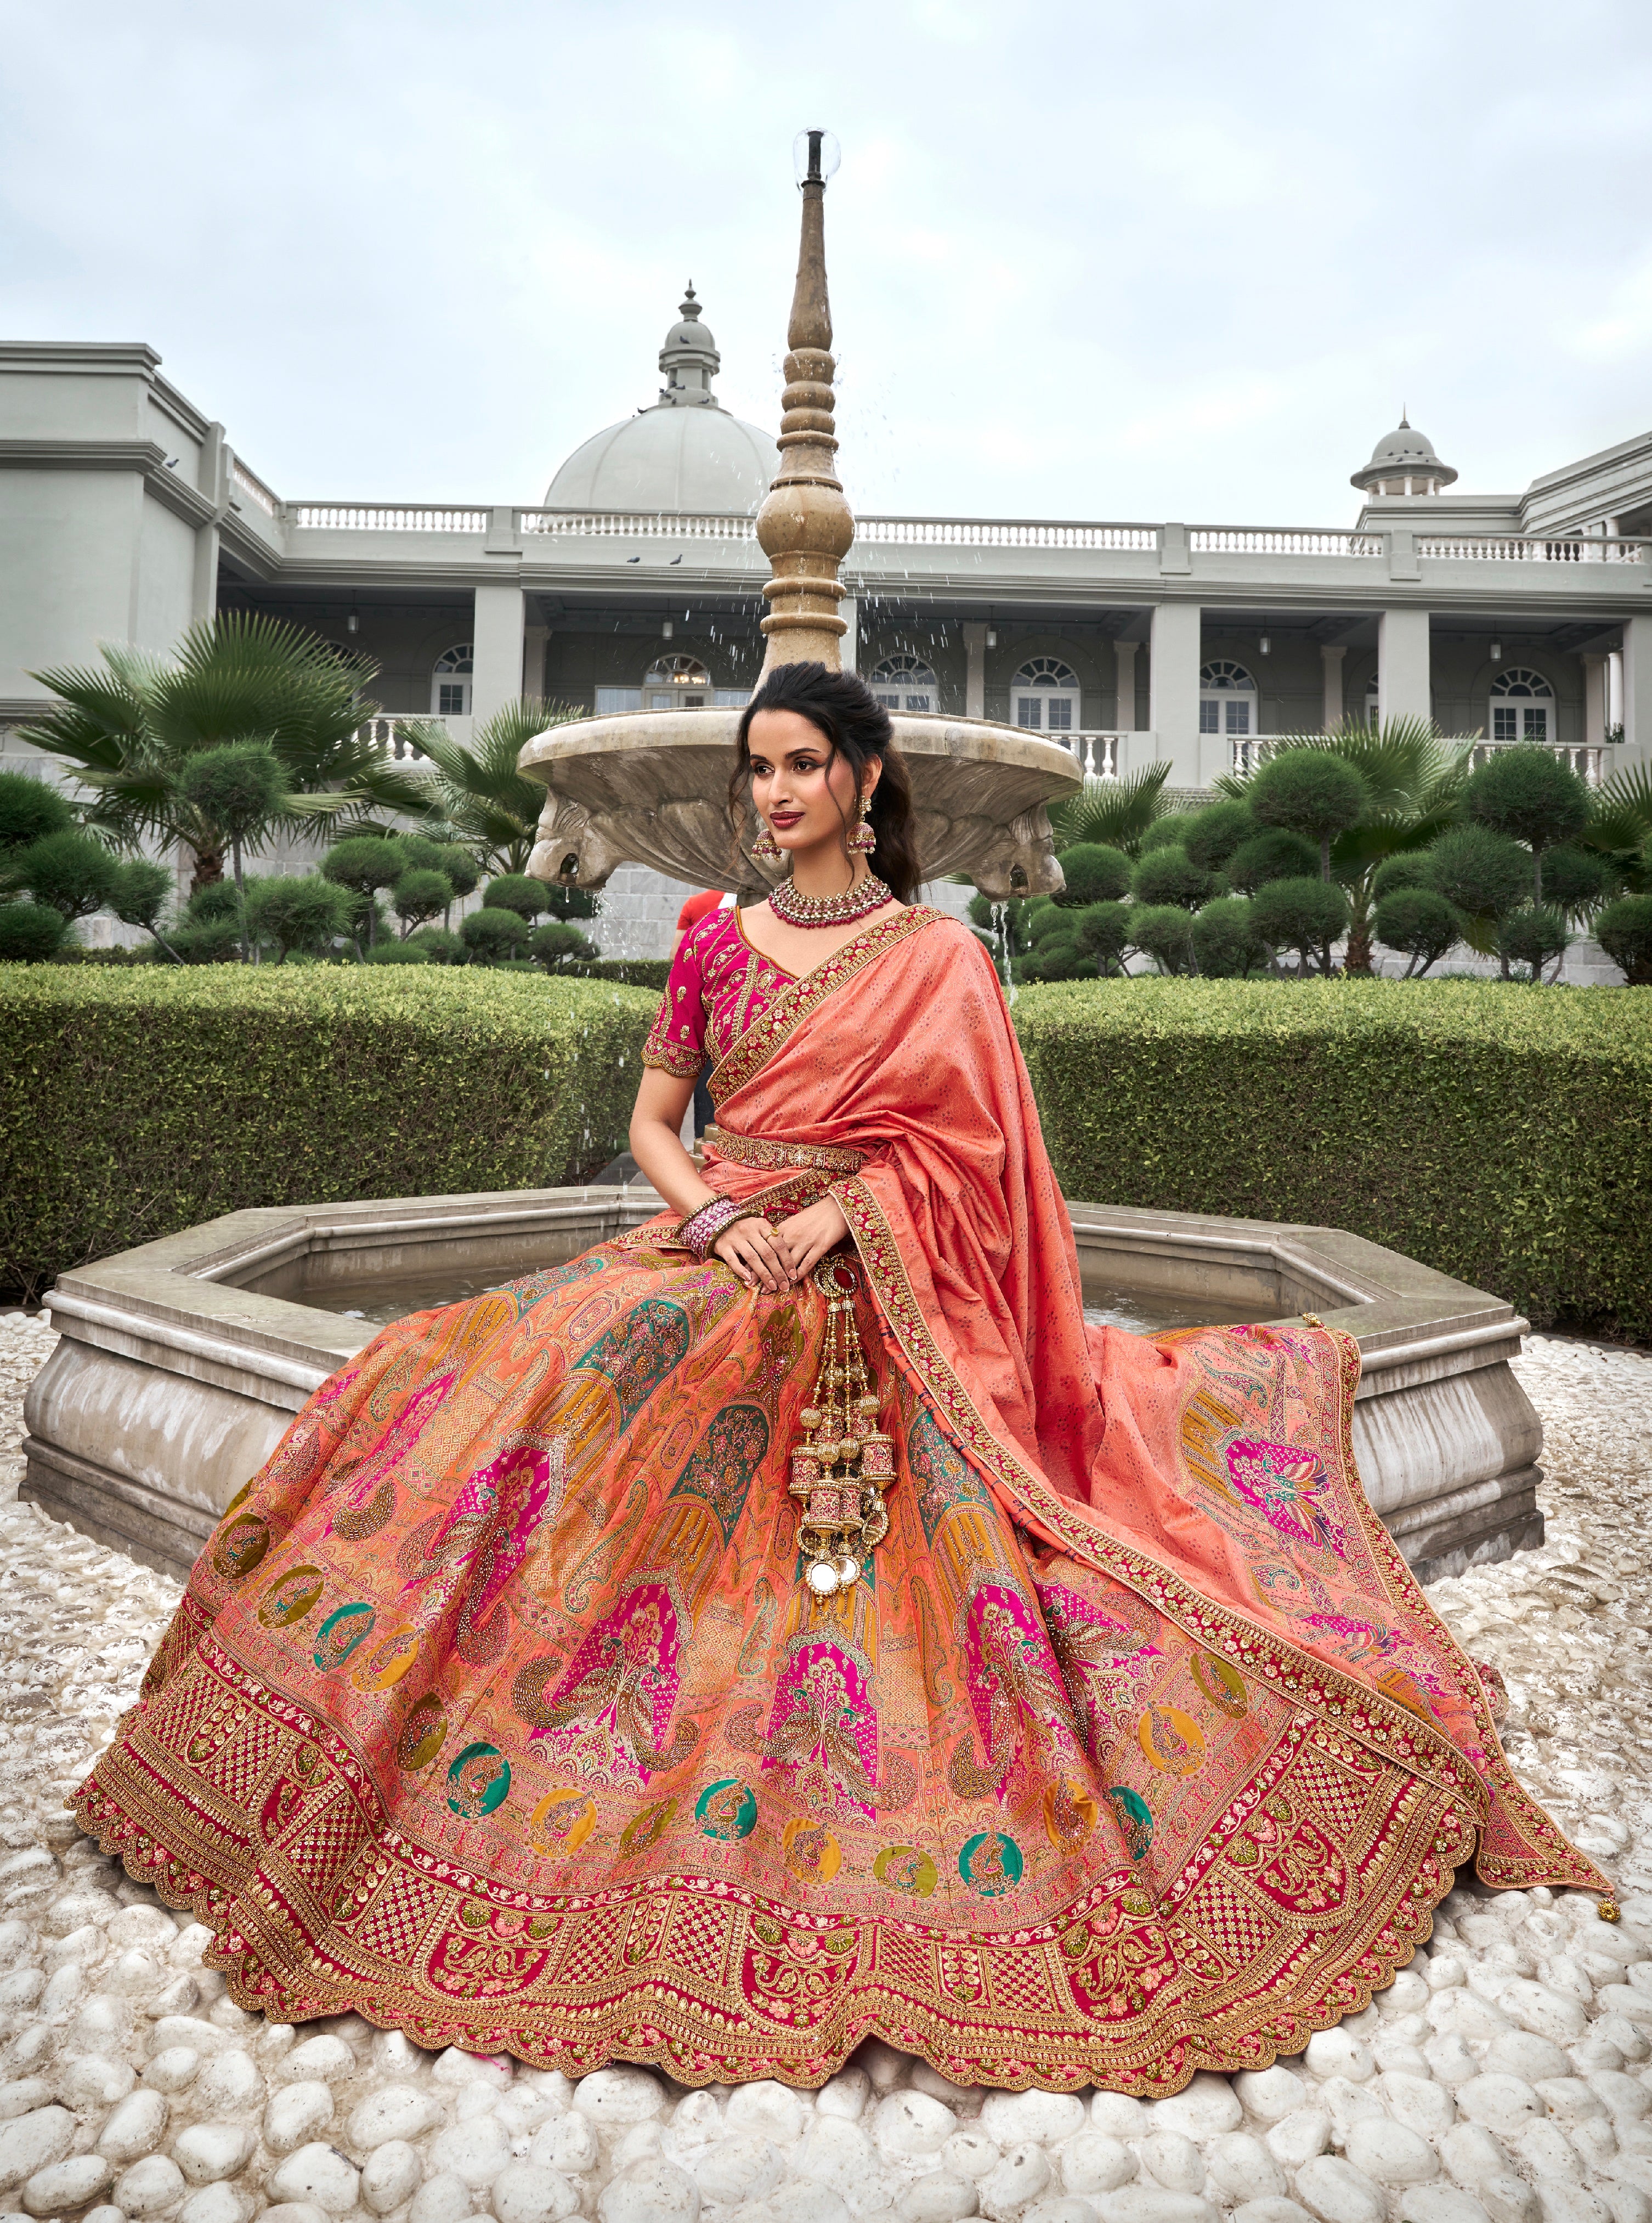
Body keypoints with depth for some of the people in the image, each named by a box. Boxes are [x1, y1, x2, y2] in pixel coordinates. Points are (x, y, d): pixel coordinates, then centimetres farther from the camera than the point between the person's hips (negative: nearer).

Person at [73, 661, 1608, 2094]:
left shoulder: (941, 956, 4)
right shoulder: (717, 944, 12)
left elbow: (954, 1142, -2)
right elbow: (649, 1120, 11)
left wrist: (831, 1217, -16)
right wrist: (717, 1214, -9)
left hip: (877, 1290, -2)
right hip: (717, 1257, 3)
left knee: (894, 1558, -19)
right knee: (531, 1378, -16)